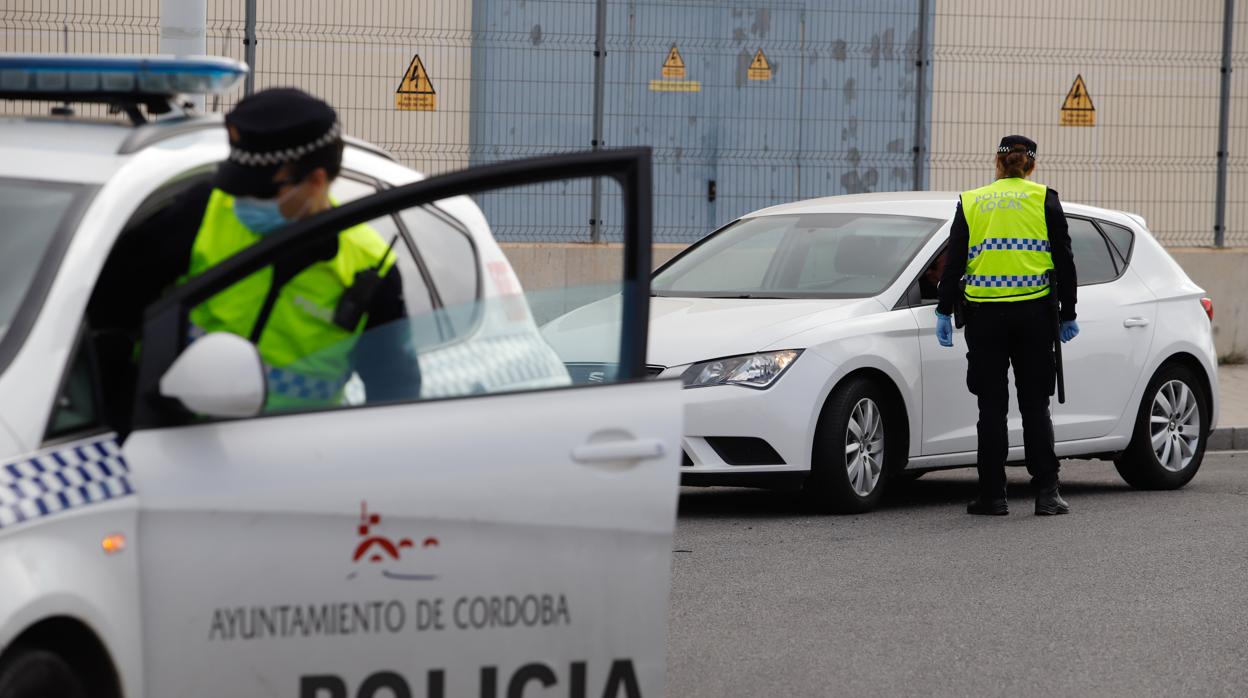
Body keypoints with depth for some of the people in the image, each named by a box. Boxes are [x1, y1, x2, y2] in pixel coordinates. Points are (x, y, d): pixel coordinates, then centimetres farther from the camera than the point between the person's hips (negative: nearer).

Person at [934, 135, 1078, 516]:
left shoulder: (970, 202, 7)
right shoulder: (1044, 199, 4)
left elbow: (954, 262, 3)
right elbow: (1064, 261, 3)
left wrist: (944, 312, 7)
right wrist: (1067, 315, 9)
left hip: (984, 314, 0)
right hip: (1033, 313, 0)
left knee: (991, 408, 4)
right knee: (1035, 406, 5)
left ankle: (993, 495, 3)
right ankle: (1046, 492, 0)